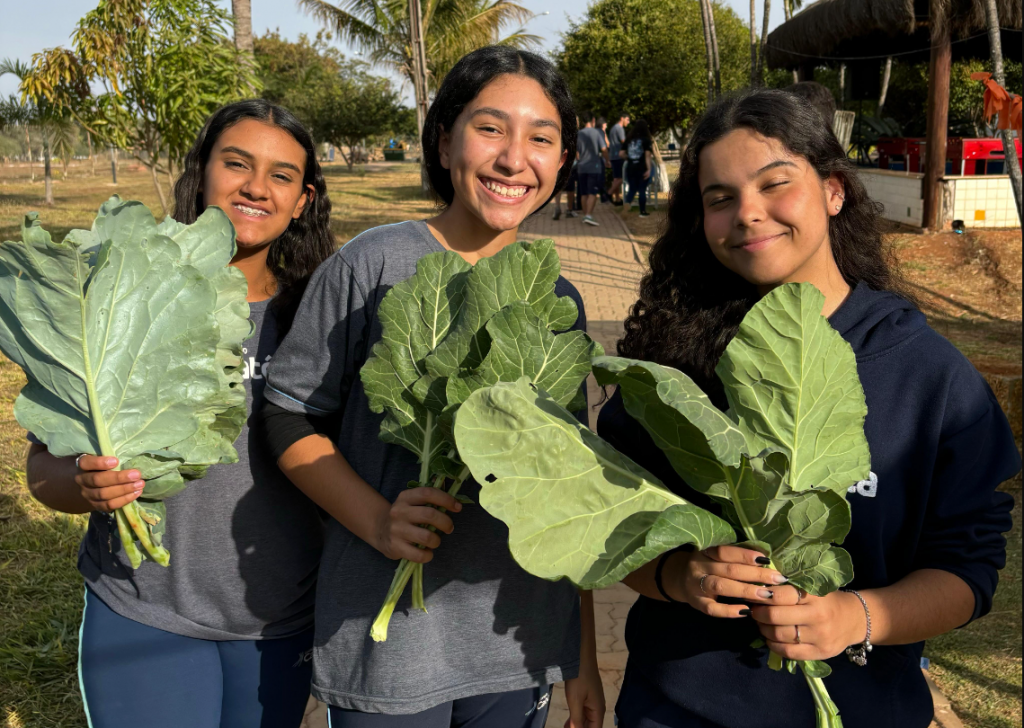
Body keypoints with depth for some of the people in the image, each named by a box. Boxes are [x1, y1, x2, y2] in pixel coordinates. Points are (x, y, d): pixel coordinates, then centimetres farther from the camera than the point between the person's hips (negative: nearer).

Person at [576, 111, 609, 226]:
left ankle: (585, 215, 17)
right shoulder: (598, 132, -7)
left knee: (584, 193, 11)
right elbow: (604, 149, -11)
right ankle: (588, 216, -18)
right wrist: (607, 160, 5)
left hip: (582, 166, 4)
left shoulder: (579, 134, 4)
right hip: (595, 166, -4)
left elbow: (576, 151, 10)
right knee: (593, 193, -6)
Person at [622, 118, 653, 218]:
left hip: (630, 168, 3)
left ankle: (628, 202, -15)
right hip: (642, 168, -3)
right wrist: (649, 169, -15)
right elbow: (647, 155, -14)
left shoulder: (628, 140, 4)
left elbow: (621, 153, 2)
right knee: (642, 190, 5)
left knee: (632, 188, 13)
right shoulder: (646, 140, -7)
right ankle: (642, 212, 11)